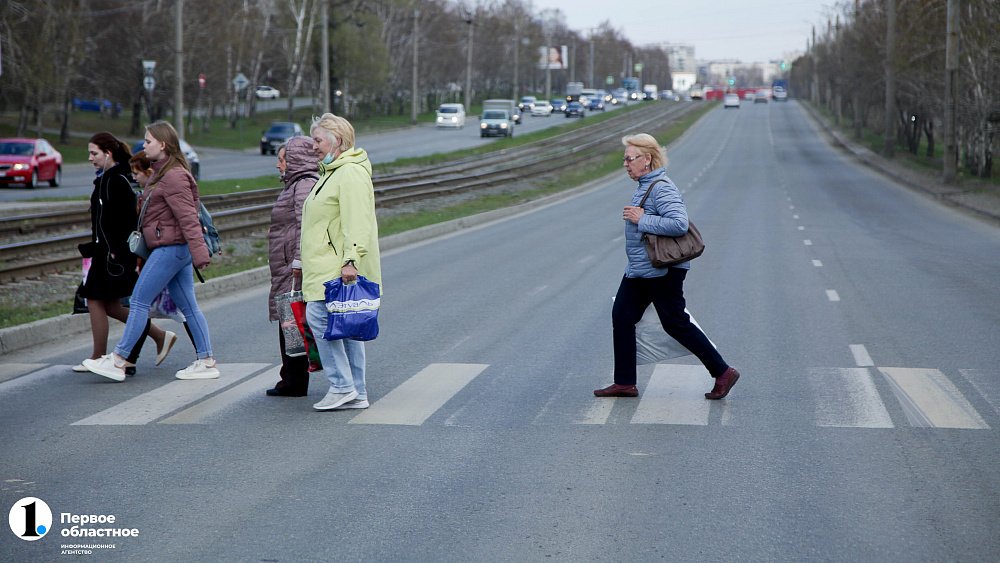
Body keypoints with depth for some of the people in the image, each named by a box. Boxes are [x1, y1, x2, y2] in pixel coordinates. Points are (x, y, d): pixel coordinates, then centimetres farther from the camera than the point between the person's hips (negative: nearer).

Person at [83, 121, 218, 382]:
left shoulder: (174, 177, -15)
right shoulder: (164, 174, 16)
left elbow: (188, 218, -22)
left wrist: (200, 253, -27)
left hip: (170, 248, -10)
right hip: (176, 249, 10)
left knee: (139, 301, -5)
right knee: (188, 306, 9)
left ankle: (118, 361, 0)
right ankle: (207, 362, 10)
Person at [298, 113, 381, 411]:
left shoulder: (351, 174, -13)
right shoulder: (332, 172, 23)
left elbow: (356, 222, -22)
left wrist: (351, 260, -29)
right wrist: (304, 258, 29)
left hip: (339, 269, -11)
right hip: (326, 267, 11)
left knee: (319, 315, -16)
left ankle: (342, 386, -12)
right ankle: (356, 393, 12)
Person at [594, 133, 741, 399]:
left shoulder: (661, 188, -19)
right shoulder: (645, 185, 12)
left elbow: (679, 224, -31)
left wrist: (641, 220, -24)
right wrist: (638, 217, 8)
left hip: (662, 272, -10)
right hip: (639, 271, 10)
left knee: (676, 324, -3)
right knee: (621, 317, 8)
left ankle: (723, 372, 8)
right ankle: (625, 383, 15)